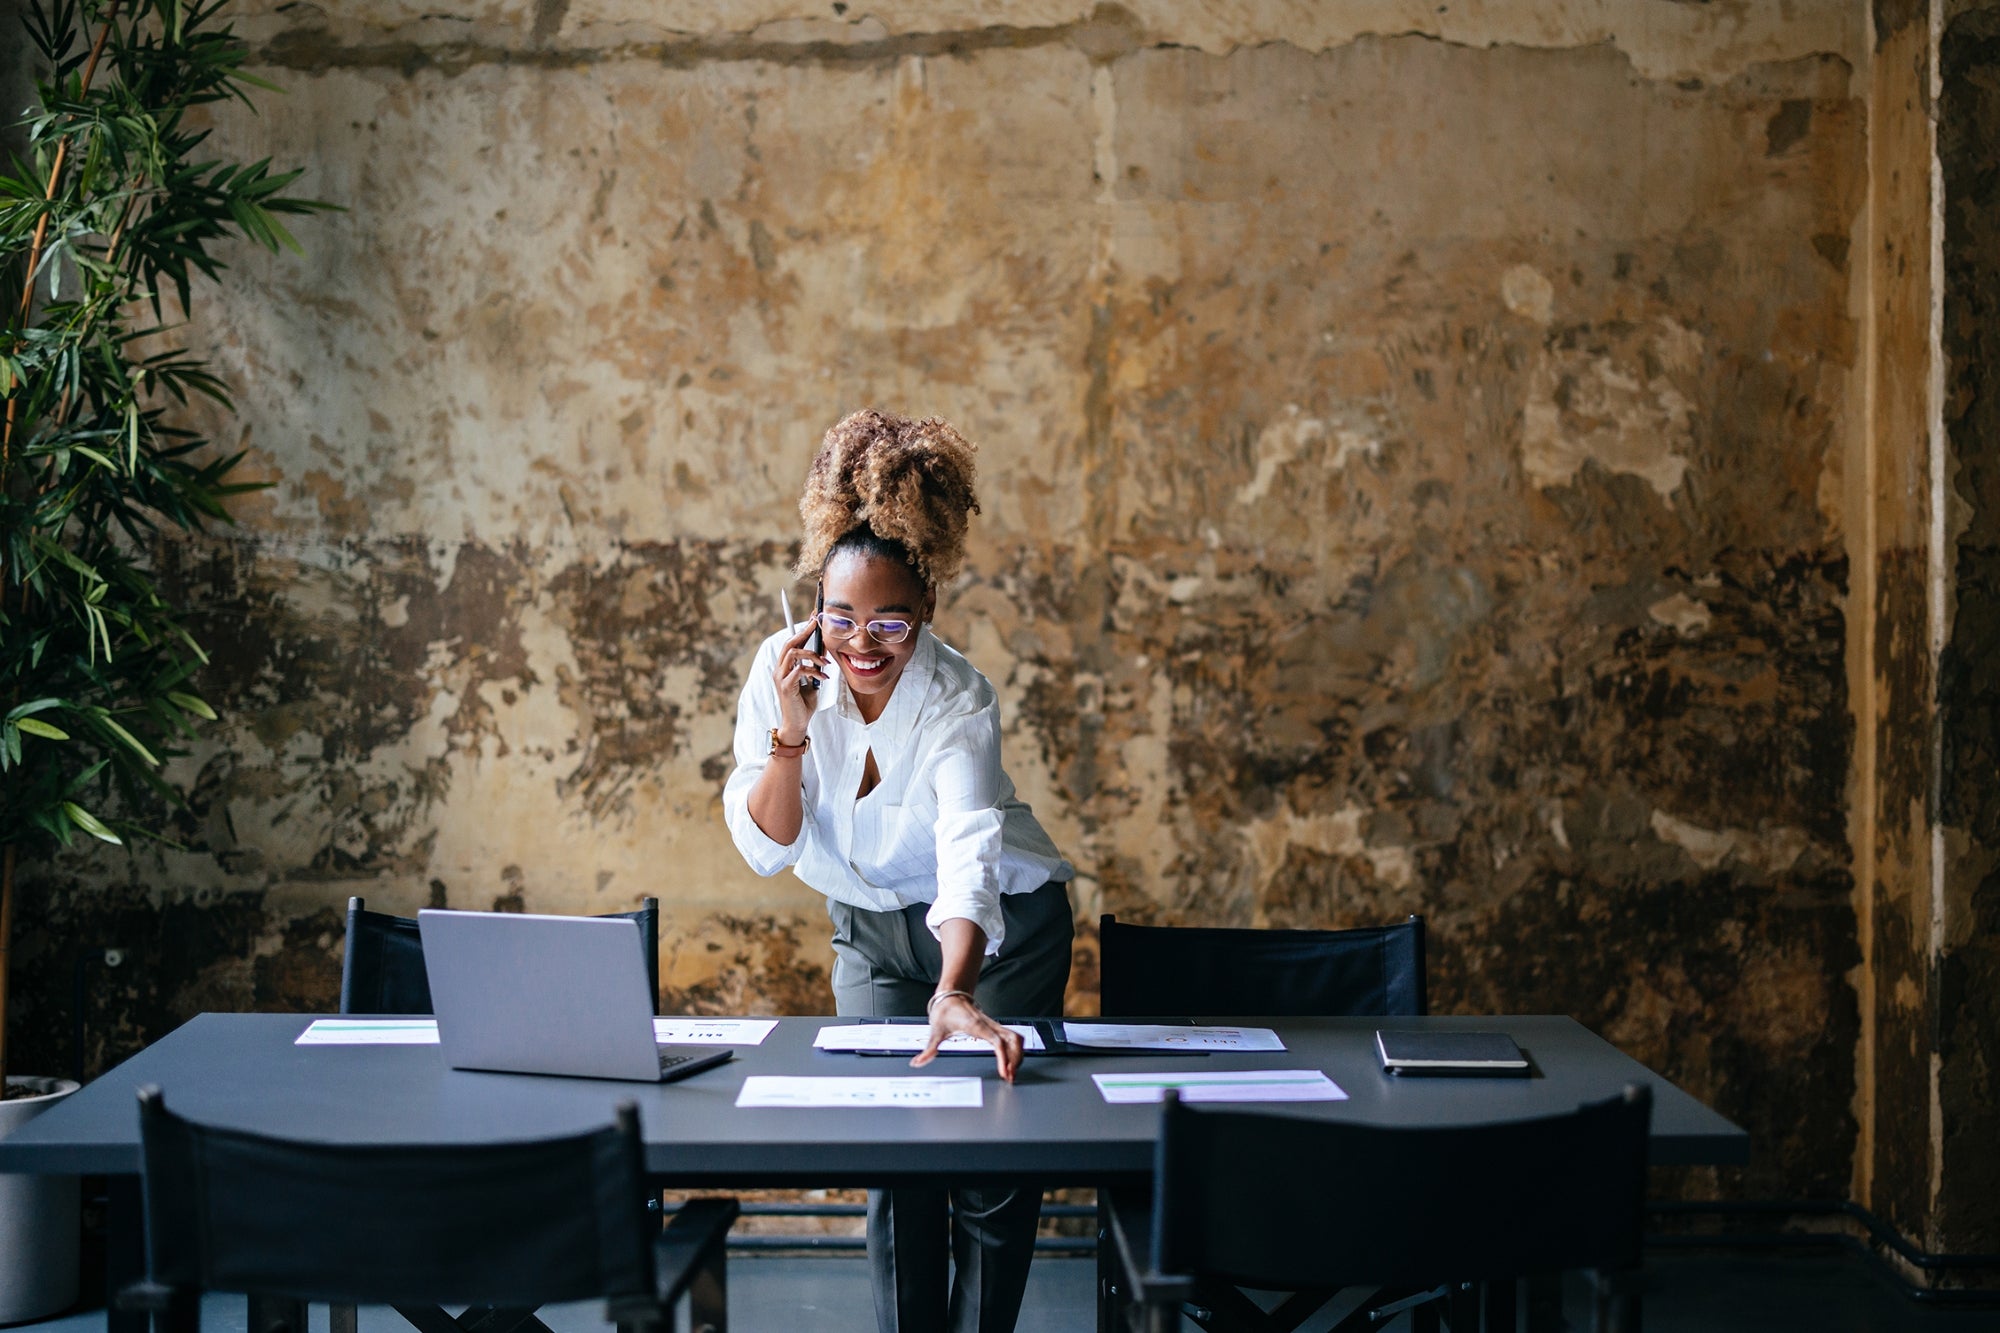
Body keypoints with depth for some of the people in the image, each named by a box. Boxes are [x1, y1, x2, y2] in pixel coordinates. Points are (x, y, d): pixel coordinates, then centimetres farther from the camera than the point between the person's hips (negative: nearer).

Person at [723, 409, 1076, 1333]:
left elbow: (969, 853, -43)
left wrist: (954, 994, -58)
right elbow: (765, 849, -16)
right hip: (871, 933, 3)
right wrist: (790, 732, -32)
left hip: (998, 929, -3)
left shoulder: (958, 700, -28)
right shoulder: (783, 671, -17)